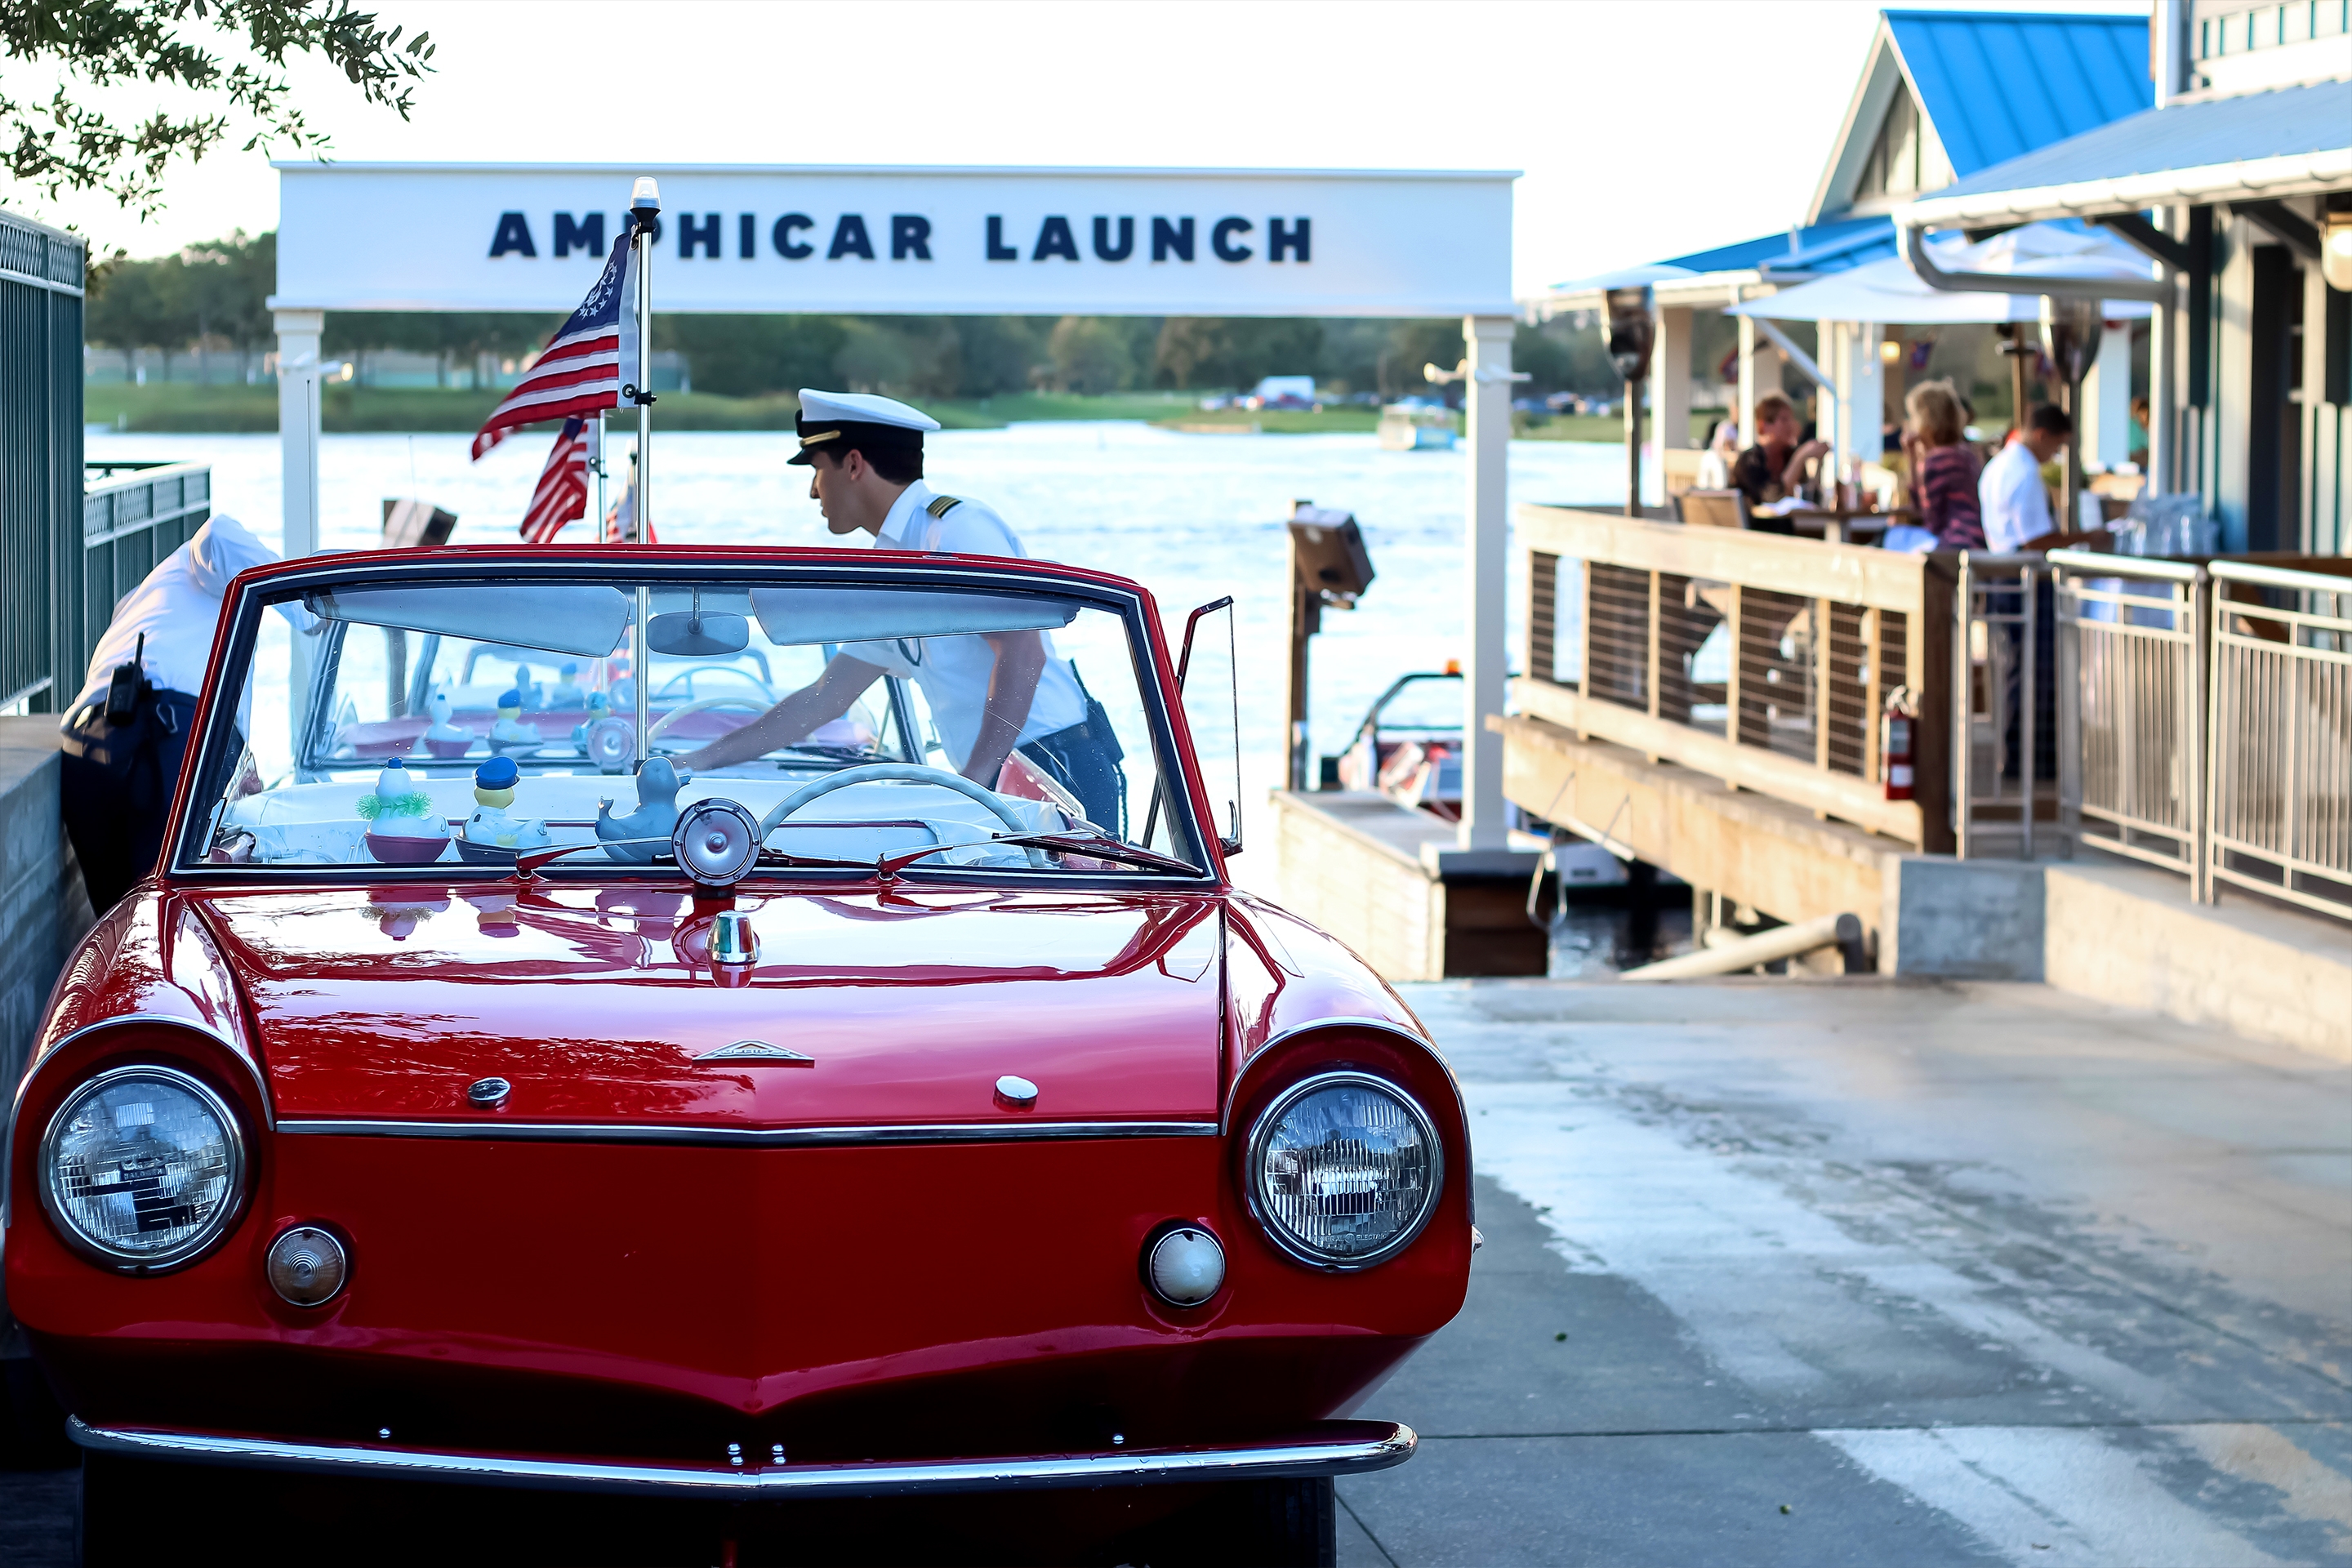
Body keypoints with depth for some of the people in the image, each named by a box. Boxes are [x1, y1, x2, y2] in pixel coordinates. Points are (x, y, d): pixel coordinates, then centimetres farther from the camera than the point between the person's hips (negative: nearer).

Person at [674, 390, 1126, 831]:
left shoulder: (958, 528, -10)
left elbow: (1022, 655, -20)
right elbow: (822, 699, 24)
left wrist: (974, 780, -24)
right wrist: (705, 759, 21)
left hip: (1056, 765, -9)